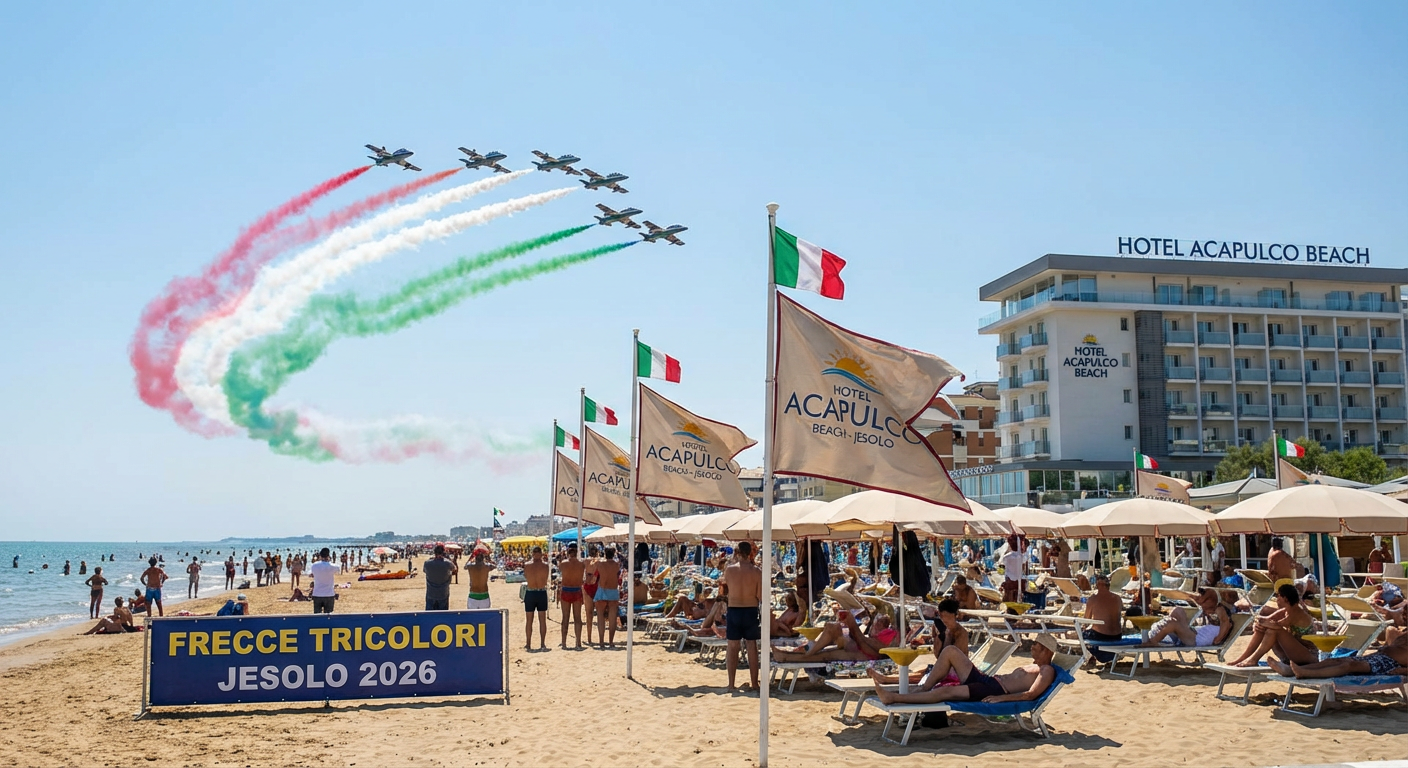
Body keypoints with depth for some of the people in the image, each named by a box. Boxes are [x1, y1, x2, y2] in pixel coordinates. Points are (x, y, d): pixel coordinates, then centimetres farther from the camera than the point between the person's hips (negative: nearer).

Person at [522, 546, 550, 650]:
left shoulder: (527, 565, -7)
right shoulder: (545, 565, -9)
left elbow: (525, 577, 7)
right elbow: (546, 580, 0)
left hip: (530, 593, 0)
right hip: (542, 593, 0)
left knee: (529, 620, 8)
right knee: (542, 620, 8)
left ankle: (529, 645, 10)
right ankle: (542, 644, 7)